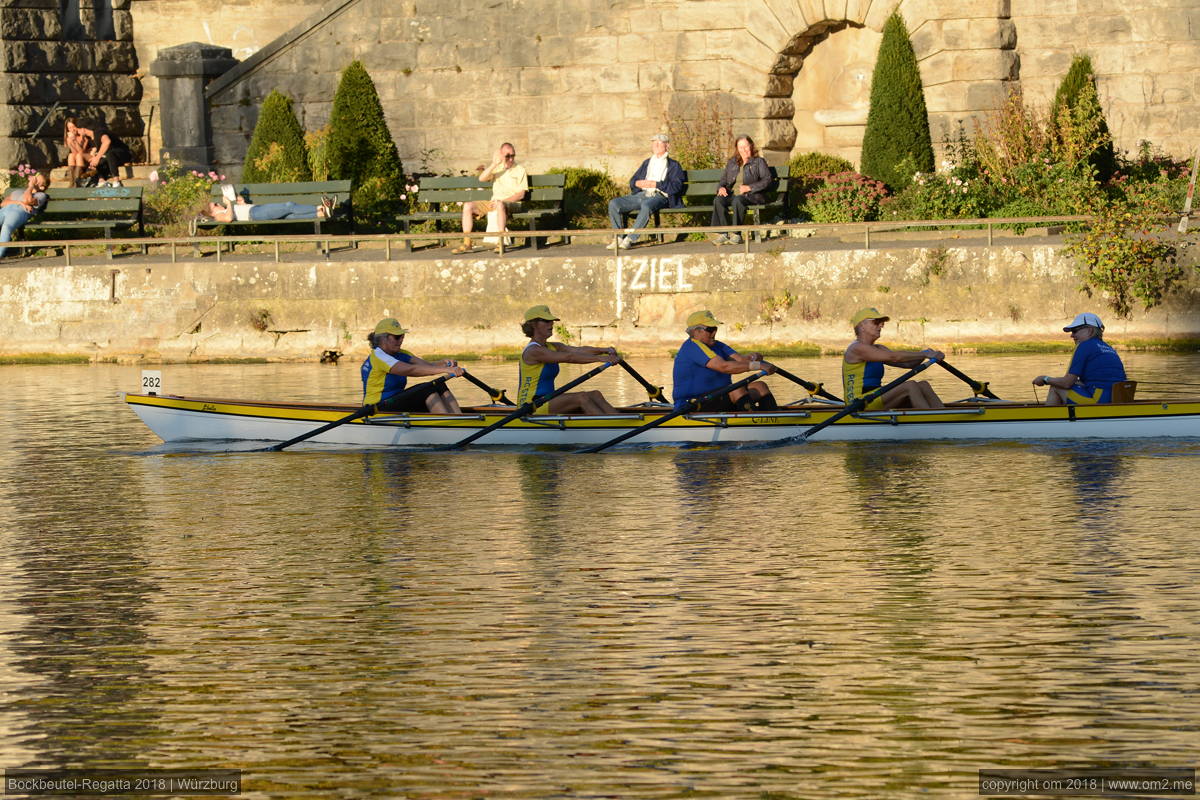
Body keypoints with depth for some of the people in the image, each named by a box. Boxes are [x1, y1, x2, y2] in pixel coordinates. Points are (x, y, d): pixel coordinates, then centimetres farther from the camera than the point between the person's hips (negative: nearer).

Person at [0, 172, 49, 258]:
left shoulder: (41, 195, 22)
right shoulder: (17, 191, 38)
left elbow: (27, 200, -1)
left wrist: (31, 186, 17)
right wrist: (20, 203, 2)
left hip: (20, 212, -5)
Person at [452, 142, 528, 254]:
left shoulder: (520, 170, 3)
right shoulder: (497, 168, 15)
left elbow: (521, 194, -5)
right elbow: (482, 178, -3)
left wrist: (502, 201, -17)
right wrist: (494, 164, -15)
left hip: (512, 203, -5)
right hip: (494, 202, 5)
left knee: (500, 205, -41)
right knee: (468, 205, -15)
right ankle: (467, 244, -19)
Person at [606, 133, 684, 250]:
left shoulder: (673, 165, 14)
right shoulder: (647, 163, 30)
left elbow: (676, 186, -2)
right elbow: (632, 182, 26)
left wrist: (655, 184, -12)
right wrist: (638, 183, 0)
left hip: (659, 196, -6)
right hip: (641, 194, 6)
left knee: (646, 205, -42)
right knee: (613, 204, -17)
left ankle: (630, 239, -39)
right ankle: (619, 238, -16)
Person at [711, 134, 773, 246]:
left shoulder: (759, 162, 11)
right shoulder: (731, 163, 24)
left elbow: (767, 180, -2)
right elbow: (723, 180, 24)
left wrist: (749, 187, -14)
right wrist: (721, 187, -2)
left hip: (752, 196, -4)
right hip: (732, 194, 4)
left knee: (738, 200, -38)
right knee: (718, 200, -28)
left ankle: (737, 235, -35)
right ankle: (723, 234, -30)